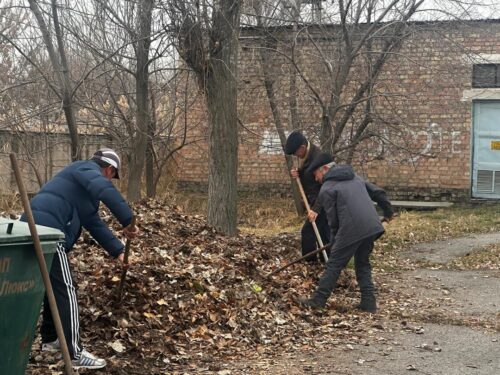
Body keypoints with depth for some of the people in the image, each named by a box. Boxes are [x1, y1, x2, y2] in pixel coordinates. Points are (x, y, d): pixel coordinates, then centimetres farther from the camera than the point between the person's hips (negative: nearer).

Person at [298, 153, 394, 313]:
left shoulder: (326, 189, 2)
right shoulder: (354, 177, 22)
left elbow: (333, 219, 1)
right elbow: (378, 192, 23)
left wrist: (334, 242, 12)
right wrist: (388, 211, 35)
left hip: (351, 230, -7)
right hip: (372, 226, 7)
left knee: (334, 265, 3)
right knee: (363, 264, 19)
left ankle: (318, 300, 8)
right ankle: (369, 302, 13)